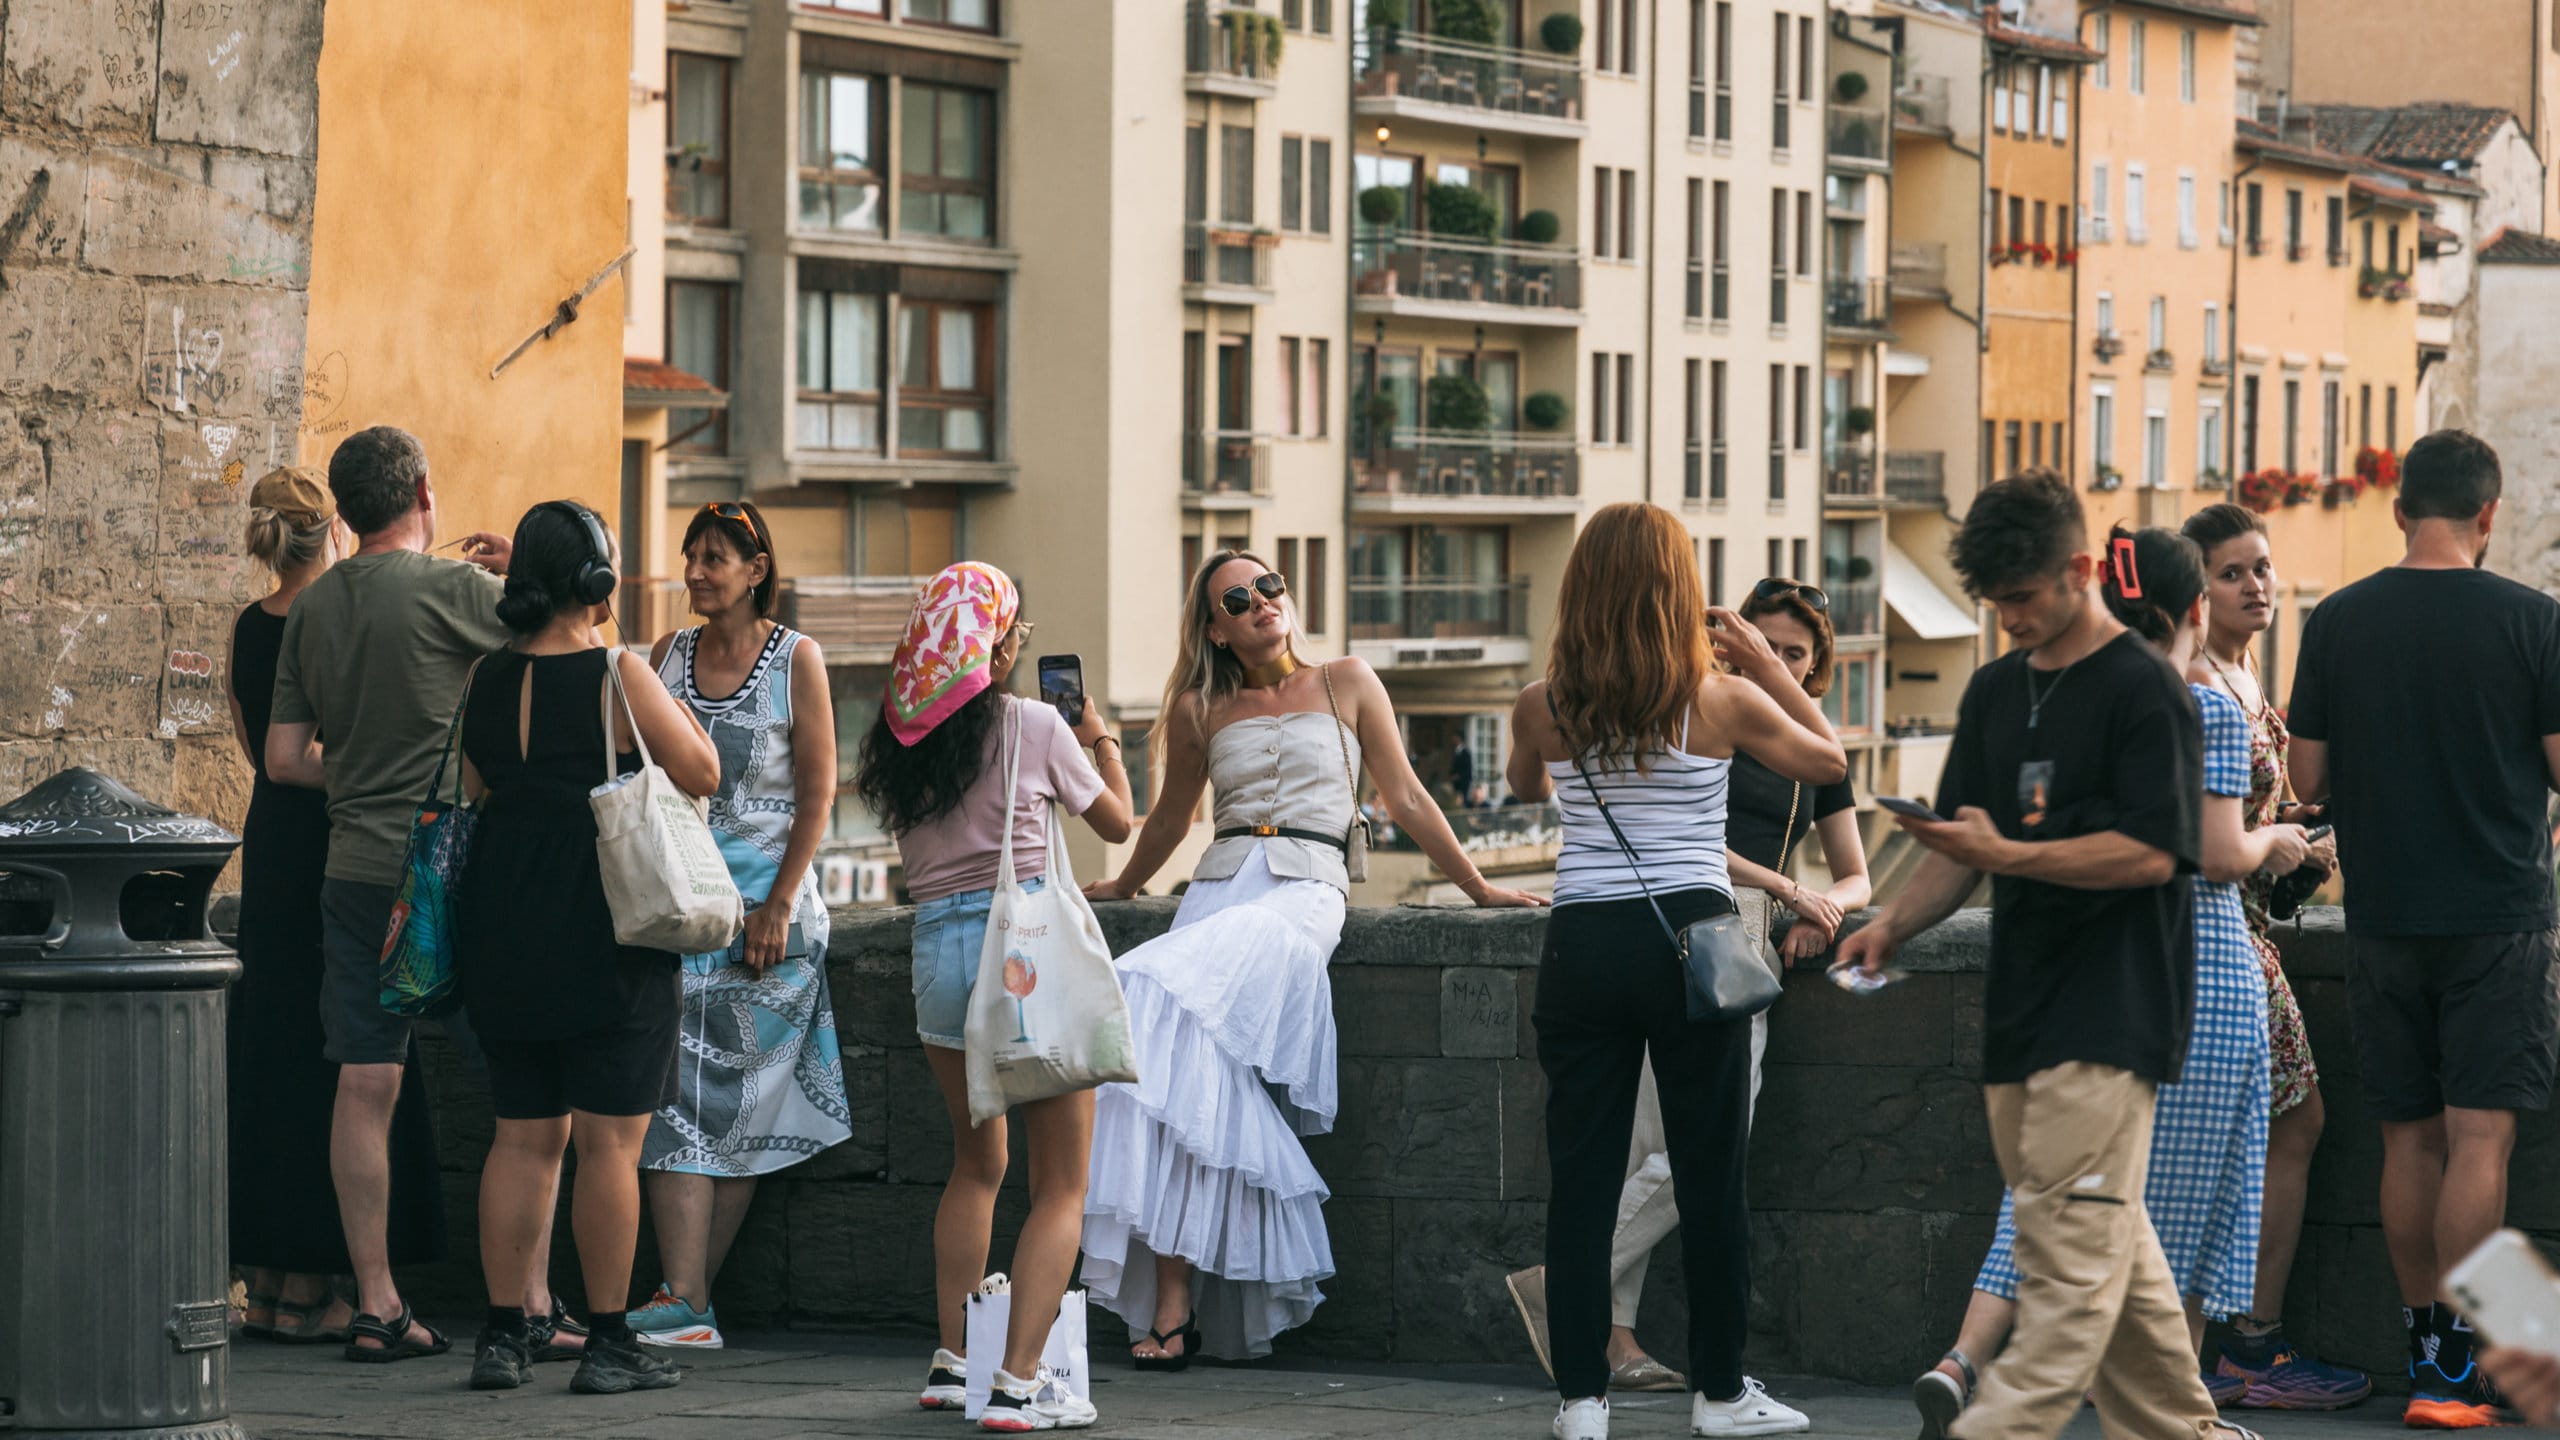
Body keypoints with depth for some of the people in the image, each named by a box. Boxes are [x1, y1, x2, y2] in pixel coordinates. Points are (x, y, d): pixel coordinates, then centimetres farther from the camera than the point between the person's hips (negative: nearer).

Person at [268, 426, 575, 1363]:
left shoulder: (311, 608, 8)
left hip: (354, 871, 5)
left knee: (365, 1089, 5)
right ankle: (532, 1307, 0)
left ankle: (377, 1309, 6)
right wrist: (519, 573, 13)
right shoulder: (452, 588, -9)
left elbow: (284, 758, 10)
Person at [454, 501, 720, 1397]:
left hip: (503, 932, 6)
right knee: (608, 1142, 0)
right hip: (605, 933, -6)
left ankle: (502, 1334, 12)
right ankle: (608, 1343, 2)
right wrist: (677, 715, 12)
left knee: (524, 1135, 12)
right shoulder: (618, 677, -12)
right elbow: (701, 776, -4)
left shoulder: (488, 681, 5)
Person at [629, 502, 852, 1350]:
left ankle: (689, 1297, -1)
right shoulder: (668, 657, 10)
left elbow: (818, 794, -4)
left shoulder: (795, 659, -1)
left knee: (737, 1103, -2)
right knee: (678, 1097, -5)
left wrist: (780, 905, -12)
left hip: (765, 902, -3)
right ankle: (686, 1304, -7)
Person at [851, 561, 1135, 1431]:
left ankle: (952, 1362, 21)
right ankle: (1017, 1384, -10)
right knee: (1062, 1185, 1)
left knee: (976, 1164, 24)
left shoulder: (899, 739, 6)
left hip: (935, 944, 5)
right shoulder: (1033, 727, -5)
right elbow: (1117, 823, 9)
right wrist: (1101, 738, 27)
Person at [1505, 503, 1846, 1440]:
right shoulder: (1722, 703, -4)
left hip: (1582, 947, 2)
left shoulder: (1544, 709, 0)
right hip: (1691, 942, -2)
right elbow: (1830, 760, 13)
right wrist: (1768, 665, 15)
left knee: (1582, 1177, 5)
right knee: (1711, 1178, 8)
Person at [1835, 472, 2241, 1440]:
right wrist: (1894, 925, 4)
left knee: (2070, 1252, -11)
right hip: (2020, 1009, 8)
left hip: (2110, 1009, -8)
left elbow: (2152, 853, -15)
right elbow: (1963, 850, 21)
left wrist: (2007, 854, -22)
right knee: (2110, 1247, 11)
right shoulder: (1995, 692, 16)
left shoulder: (2144, 690, -8)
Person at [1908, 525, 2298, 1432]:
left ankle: (1960, 1363, -11)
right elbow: (2220, 855, -14)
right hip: (2195, 968, -5)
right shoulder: (2208, 712, -9)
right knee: (2187, 1188, 7)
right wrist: (2274, 844, 5)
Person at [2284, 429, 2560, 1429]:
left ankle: (2423, 1344, 16)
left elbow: (2308, 782, 3)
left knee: (2409, 1137, 11)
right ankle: (2453, 1366, -7)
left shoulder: (2336, 623, 0)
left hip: (2382, 918, 3)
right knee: (2479, 1137, -3)